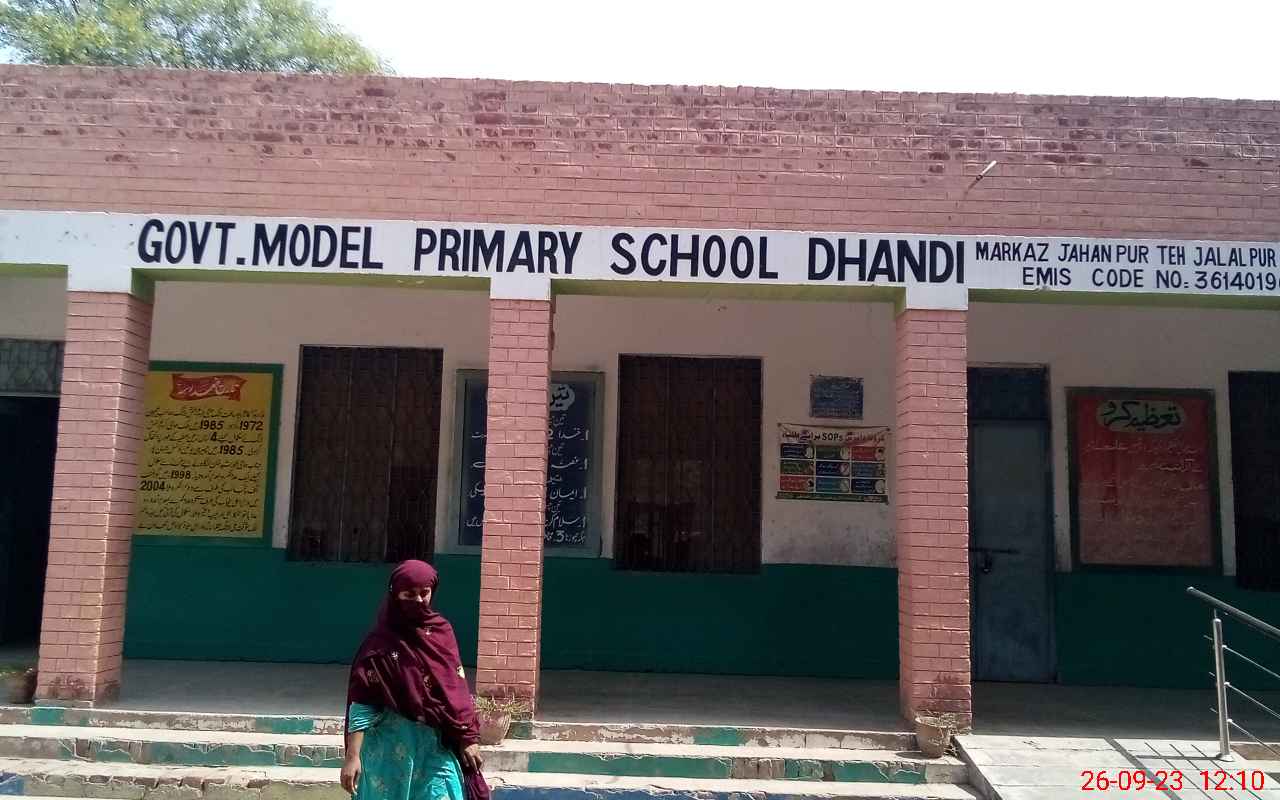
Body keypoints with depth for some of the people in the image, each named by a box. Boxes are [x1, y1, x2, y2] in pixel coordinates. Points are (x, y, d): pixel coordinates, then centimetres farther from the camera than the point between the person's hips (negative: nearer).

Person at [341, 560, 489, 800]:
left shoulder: (442, 631, 4)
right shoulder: (380, 643, -9)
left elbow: (458, 691, 7)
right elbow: (362, 704, -12)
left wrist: (468, 738, 4)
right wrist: (353, 755, -18)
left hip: (439, 744, 3)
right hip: (393, 745, -3)